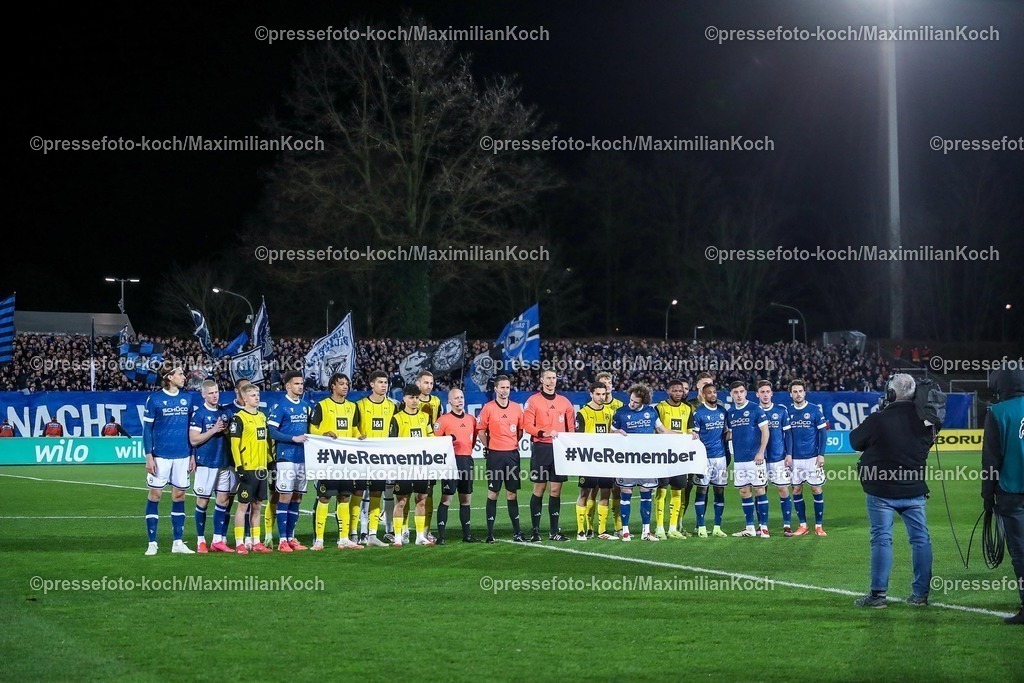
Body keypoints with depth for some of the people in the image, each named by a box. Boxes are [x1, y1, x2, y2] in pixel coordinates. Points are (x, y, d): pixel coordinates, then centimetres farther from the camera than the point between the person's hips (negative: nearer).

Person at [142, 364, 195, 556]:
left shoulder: (186, 400, 8)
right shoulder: (154, 399, -4)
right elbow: (147, 429, -3)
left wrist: (193, 455, 11)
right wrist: (149, 456, -9)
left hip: (182, 456, 4)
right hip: (160, 456, -4)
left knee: (179, 495, 6)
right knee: (155, 495, -1)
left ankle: (178, 543, 13)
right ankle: (152, 543, 4)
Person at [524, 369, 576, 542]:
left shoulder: (564, 402, 12)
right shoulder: (533, 401, 0)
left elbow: (571, 427, 14)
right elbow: (527, 425, -7)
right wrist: (544, 433, -21)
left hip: (560, 449, 4)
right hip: (541, 448, -4)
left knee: (556, 490, 4)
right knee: (539, 489, -3)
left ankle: (554, 531, 9)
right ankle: (535, 531, 1)